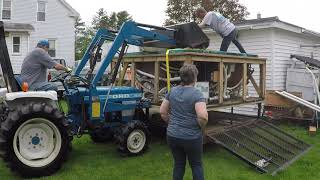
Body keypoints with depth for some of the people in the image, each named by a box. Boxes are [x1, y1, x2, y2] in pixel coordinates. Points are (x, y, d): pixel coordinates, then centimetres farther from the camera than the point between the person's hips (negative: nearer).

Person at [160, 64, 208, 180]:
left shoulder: (172, 91, 2)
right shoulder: (196, 93, -15)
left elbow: (162, 112, 7)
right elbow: (203, 116, -27)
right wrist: (201, 127, -8)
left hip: (172, 135, 5)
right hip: (191, 137, -5)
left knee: (178, 164, 18)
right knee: (196, 165, 14)